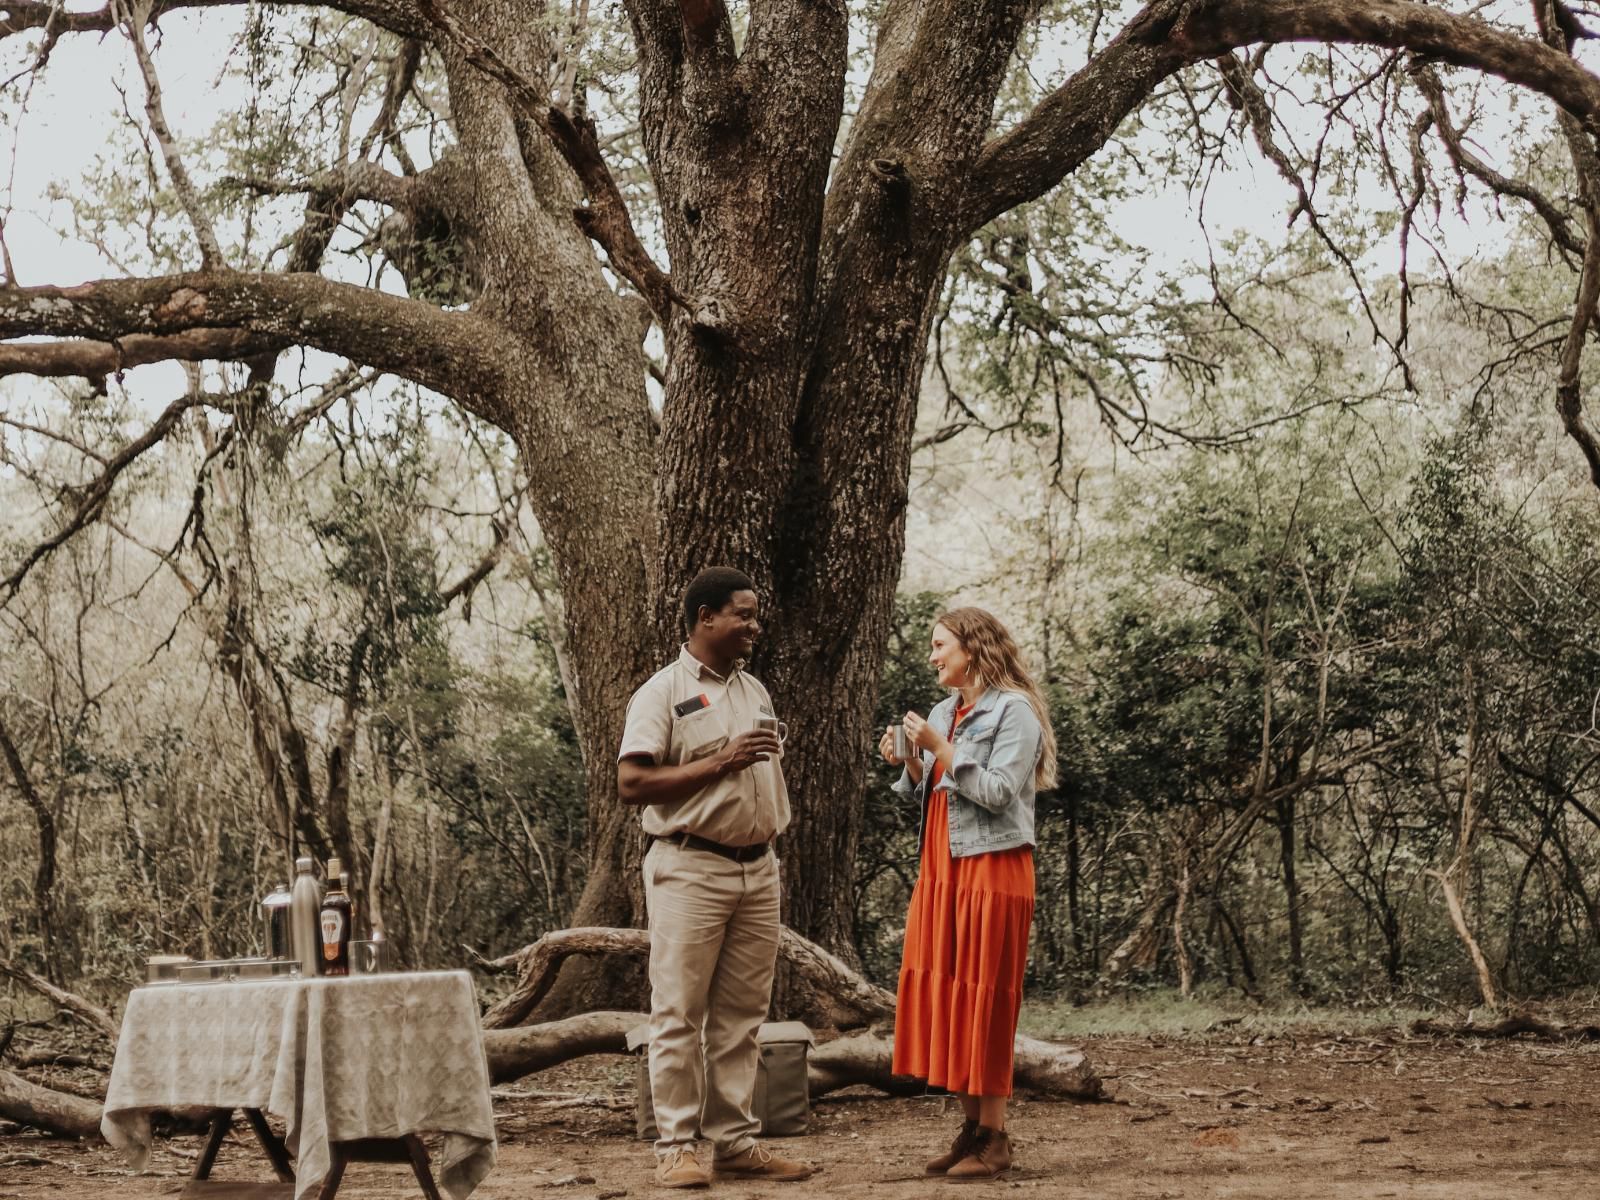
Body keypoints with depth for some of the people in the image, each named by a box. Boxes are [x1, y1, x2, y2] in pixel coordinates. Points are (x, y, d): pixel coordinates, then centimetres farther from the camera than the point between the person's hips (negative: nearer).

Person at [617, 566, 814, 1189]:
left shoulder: (756, 691, 16)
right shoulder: (662, 693, -6)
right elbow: (631, 784, -15)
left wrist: (772, 843, 15)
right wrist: (720, 763, -18)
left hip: (758, 868, 7)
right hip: (690, 868, -7)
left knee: (742, 1015, 8)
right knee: (679, 1014, -5)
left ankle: (736, 1141, 13)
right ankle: (676, 1146, -1)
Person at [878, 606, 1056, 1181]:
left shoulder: (1014, 712, -7)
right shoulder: (944, 713, 14)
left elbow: (997, 793, -16)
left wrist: (940, 748, -16)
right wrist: (909, 763, 0)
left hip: (991, 869, -7)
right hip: (941, 868, 7)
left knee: (983, 1000, -5)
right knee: (941, 993, 5)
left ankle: (994, 1136, 1)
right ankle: (971, 1126, 13)